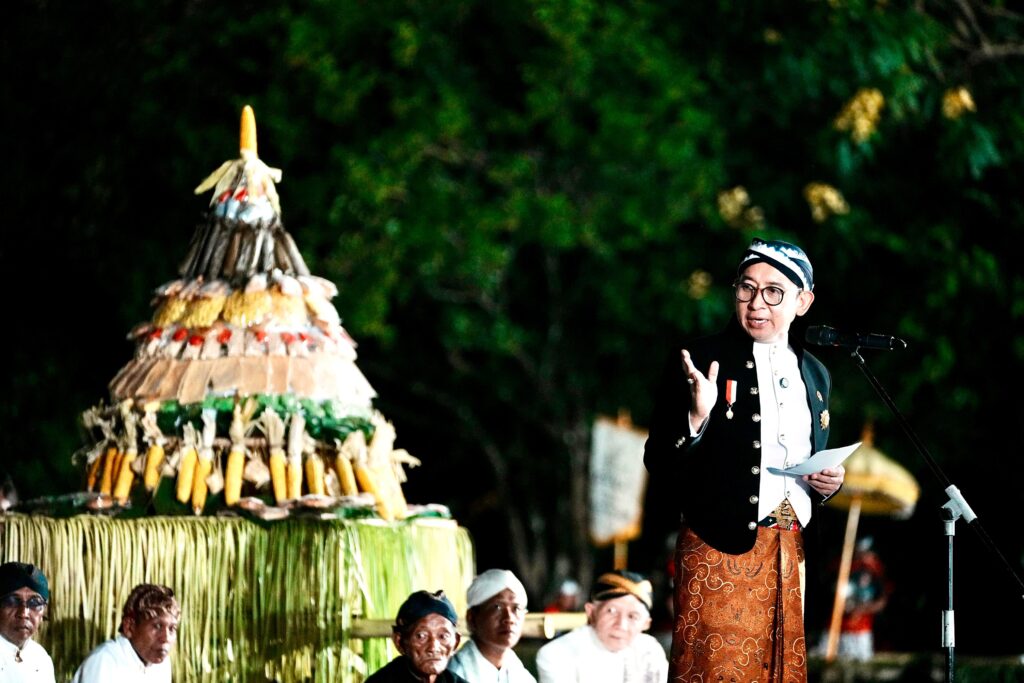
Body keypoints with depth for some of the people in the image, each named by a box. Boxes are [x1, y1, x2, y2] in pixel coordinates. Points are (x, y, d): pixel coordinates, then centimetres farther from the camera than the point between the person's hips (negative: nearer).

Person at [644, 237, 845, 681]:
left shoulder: (814, 374, 15)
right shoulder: (698, 361, -2)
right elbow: (659, 462, -5)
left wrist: (828, 483, 4)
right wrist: (697, 418, -23)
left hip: (788, 551, 5)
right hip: (721, 550, -5)